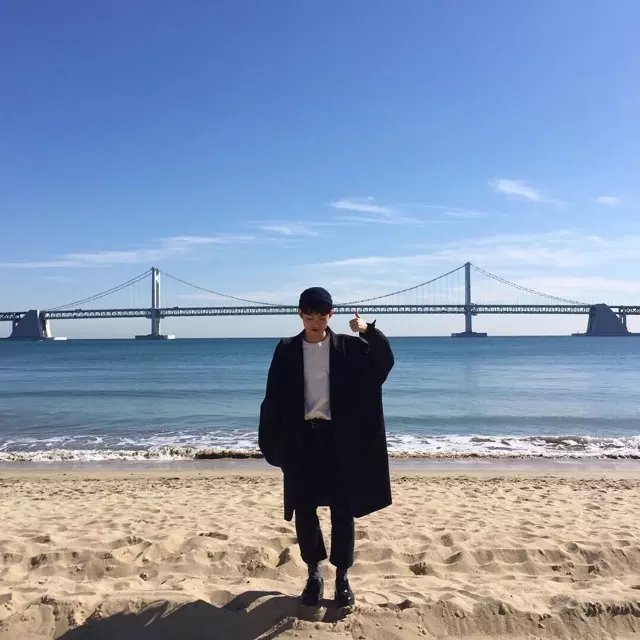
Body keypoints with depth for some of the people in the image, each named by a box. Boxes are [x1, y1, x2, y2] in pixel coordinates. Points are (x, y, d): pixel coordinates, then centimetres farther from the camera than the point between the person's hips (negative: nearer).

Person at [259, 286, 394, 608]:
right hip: (301, 439, 1)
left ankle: (342, 576, 24)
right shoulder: (286, 350, 3)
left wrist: (369, 330, -26)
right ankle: (314, 574, 28)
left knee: (342, 511, 5)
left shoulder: (349, 346, 1)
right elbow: (273, 398, 2)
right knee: (304, 510, 9)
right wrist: (271, 441, -1)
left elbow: (384, 361, -12)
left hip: (338, 438, -1)